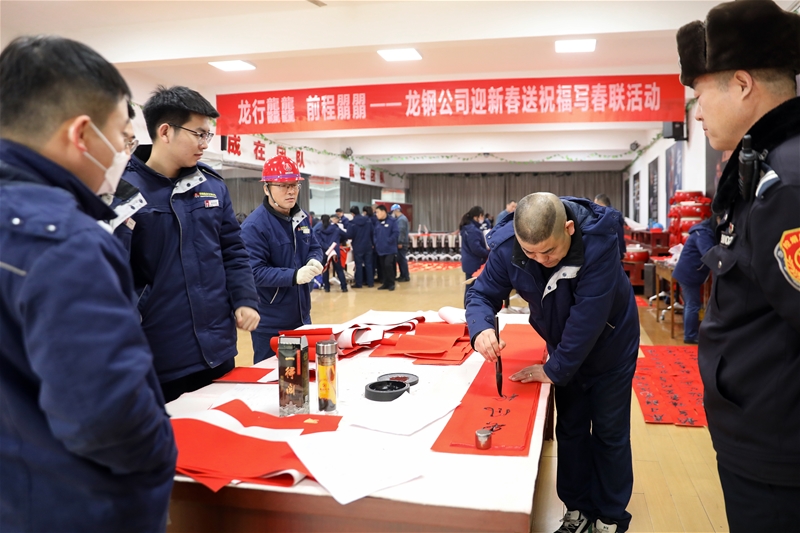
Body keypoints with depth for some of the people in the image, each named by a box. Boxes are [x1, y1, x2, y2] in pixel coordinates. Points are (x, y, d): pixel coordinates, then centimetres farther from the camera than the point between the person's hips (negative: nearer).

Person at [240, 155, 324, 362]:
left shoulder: (302, 217, 5)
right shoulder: (254, 226, -19)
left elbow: (314, 247, 13)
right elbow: (254, 272, -23)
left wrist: (314, 261, -11)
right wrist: (294, 276, -33)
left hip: (302, 315, 7)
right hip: (270, 324, -7)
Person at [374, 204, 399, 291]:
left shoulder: (392, 221, -7)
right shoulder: (377, 223, 11)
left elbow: (395, 233, -13)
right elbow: (375, 234, 15)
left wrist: (388, 241, -17)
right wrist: (375, 242, 0)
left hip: (390, 249, -6)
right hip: (380, 249, 6)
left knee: (388, 265, -15)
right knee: (383, 267, 9)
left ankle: (391, 283, -2)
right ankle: (385, 283, 19)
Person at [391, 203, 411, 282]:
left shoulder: (401, 219, -14)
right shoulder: (399, 218, 18)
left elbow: (401, 232, -22)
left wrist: (400, 242, -24)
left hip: (401, 243, -10)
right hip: (400, 243, 10)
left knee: (402, 259, -6)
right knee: (400, 259, 13)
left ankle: (406, 276, -2)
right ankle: (402, 275, 19)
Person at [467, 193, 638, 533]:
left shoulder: (600, 241, -38)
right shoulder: (507, 247, -26)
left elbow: (587, 316, -36)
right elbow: (482, 292, -16)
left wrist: (555, 368, -29)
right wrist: (481, 328, -39)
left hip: (610, 345, -3)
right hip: (564, 348, 4)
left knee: (609, 433, 8)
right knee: (570, 429, 14)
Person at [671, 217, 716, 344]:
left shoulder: (706, 232, 14)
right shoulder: (703, 234, -19)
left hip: (688, 273, 11)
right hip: (689, 274, -11)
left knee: (689, 304, 16)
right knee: (693, 305, -5)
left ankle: (689, 333, 25)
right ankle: (690, 336, 1)